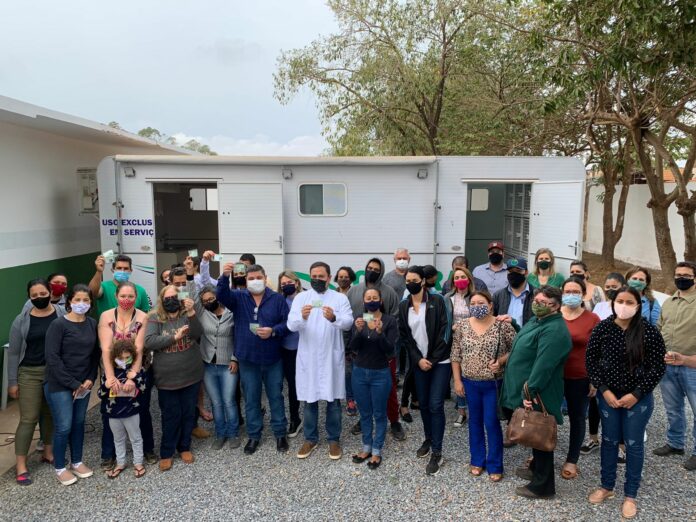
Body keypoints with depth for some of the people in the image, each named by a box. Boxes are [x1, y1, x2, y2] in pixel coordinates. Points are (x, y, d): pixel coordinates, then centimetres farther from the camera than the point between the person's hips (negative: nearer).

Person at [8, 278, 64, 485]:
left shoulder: (63, 315, -4)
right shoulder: (21, 320, -4)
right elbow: (13, 353, 1)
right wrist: (12, 382, 0)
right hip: (30, 375, -1)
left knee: (52, 414, 14)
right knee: (28, 419, 1)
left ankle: (48, 452, 32)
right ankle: (21, 466, 11)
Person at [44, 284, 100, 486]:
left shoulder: (92, 324, 2)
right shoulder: (58, 325, -13)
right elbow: (52, 358, -17)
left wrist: (90, 379, -5)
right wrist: (72, 384, -16)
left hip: (84, 384, 5)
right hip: (59, 385, -5)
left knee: (79, 423, 14)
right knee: (64, 426, 0)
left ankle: (77, 462, 31)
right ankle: (60, 467, 20)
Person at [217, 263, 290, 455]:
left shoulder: (278, 299, -3)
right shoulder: (239, 297, 0)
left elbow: (287, 323, -4)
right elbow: (222, 295, -19)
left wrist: (273, 331, -23)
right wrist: (224, 277, -37)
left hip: (272, 358, -1)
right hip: (247, 358, 1)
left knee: (276, 396, 11)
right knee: (251, 399, 13)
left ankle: (280, 433, 27)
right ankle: (254, 435, 28)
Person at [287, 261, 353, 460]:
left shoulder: (340, 298, 0)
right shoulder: (301, 297, 3)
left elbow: (348, 322, -15)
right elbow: (291, 325, -9)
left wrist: (334, 318, -37)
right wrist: (302, 317, -32)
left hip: (332, 357, -1)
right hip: (308, 358, 1)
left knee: (333, 400, 8)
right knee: (309, 400, 11)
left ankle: (334, 439, 24)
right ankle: (311, 438, 27)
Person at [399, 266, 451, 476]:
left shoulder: (437, 301, -7)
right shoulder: (403, 306, 5)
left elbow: (444, 332, -10)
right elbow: (404, 336, 4)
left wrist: (433, 359, -12)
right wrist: (418, 359, -6)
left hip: (440, 362, -4)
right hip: (419, 362, 4)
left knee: (435, 405, -6)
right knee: (423, 404, 13)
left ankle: (437, 453, 3)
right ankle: (428, 439, 34)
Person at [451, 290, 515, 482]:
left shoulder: (502, 325, -11)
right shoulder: (461, 325, -3)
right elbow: (455, 355, 1)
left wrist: (501, 361, -20)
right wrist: (457, 380, 0)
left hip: (493, 383, -2)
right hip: (470, 383, 3)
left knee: (492, 423, 5)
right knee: (475, 421, 16)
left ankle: (495, 465, 23)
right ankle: (477, 460, 32)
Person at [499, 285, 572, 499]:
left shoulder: (554, 330, -25)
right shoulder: (536, 320, 8)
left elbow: (543, 365, -29)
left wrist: (530, 391, -27)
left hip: (537, 395, -9)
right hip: (525, 390, 9)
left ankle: (542, 486, 20)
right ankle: (536, 468, 42)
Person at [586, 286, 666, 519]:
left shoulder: (649, 331, -12)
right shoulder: (602, 329, -8)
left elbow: (658, 367, -8)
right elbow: (590, 361, -2)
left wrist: (636, 394, -12)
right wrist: (604, 390, -9)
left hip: (638, 397, -1)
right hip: (608, 395, 2)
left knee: (634, 444, 9)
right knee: (609, 440, 14)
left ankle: (630, 495, 26)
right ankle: (607, 486, 32)